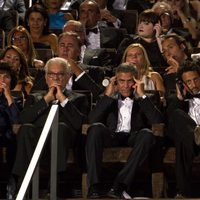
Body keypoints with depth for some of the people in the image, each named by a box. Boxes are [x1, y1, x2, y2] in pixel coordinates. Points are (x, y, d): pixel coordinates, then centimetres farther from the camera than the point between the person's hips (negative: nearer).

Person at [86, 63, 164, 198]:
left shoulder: (143, 99, 16)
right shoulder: (108, 99, 19)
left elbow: (158, 121, -3)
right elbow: (92, 120, 1)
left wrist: (142, 96, -5)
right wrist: (108, 95, -3)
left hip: (133, 138, 0)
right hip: (112, 137, 1)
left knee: (147, 134, -34)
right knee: (95, 128, -31)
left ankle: (120, 185, -40)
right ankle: (95, 185, -37)